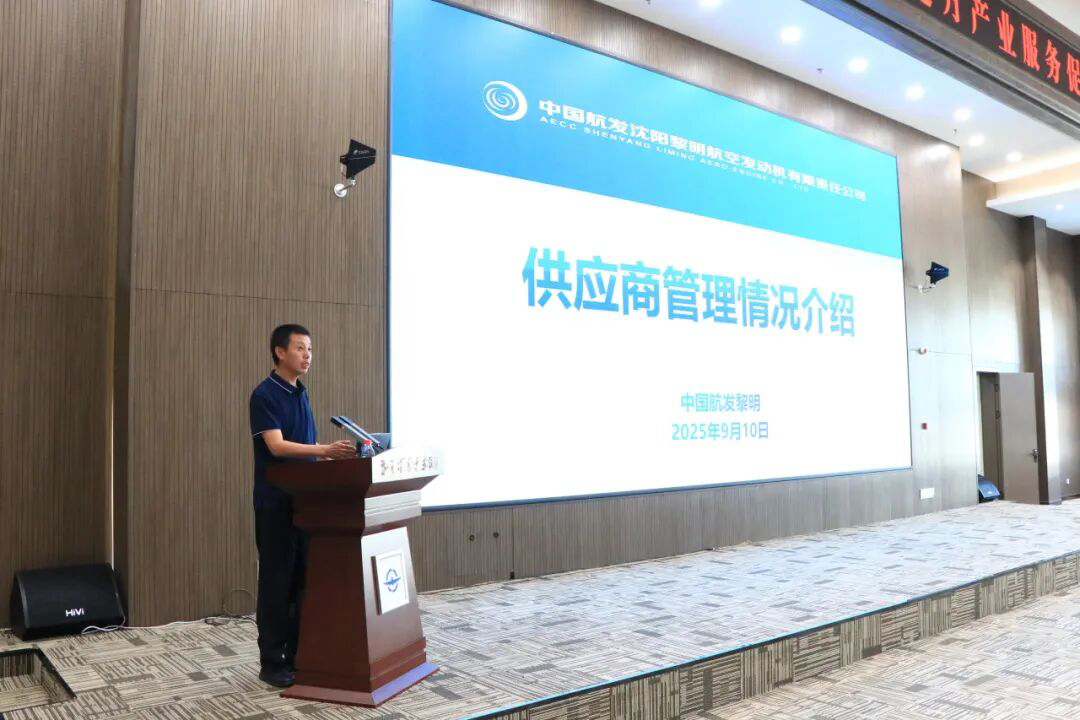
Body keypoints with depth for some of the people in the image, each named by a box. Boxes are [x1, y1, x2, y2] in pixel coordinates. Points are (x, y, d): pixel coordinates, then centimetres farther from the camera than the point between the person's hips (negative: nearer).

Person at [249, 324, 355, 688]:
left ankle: (298, 655, 22)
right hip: (275, 502, -7)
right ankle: (272, 662, 11)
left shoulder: (301, 394, 12)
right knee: (277, 581, 0)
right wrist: (325, 450, -31)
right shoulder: (264, 395, -12)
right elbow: (277, 446, -22)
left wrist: (333, 453, 7)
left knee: (303, 579, 11)